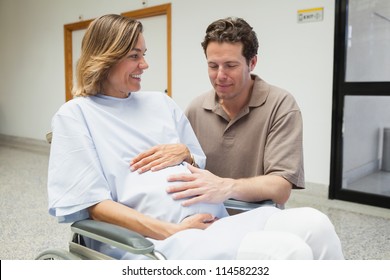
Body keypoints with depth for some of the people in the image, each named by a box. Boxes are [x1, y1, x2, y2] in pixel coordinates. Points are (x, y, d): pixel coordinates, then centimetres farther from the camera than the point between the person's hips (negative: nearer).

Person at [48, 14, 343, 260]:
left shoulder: (160, 102, 19)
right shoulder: (74, 115, 3)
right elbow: (93, 202, -7)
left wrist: (185, 155, -2)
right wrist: (172, 232, -16)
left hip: (212, 219, 6)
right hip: (154, 239, -6)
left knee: (313, 225, -18)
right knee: (285, 251, -28)